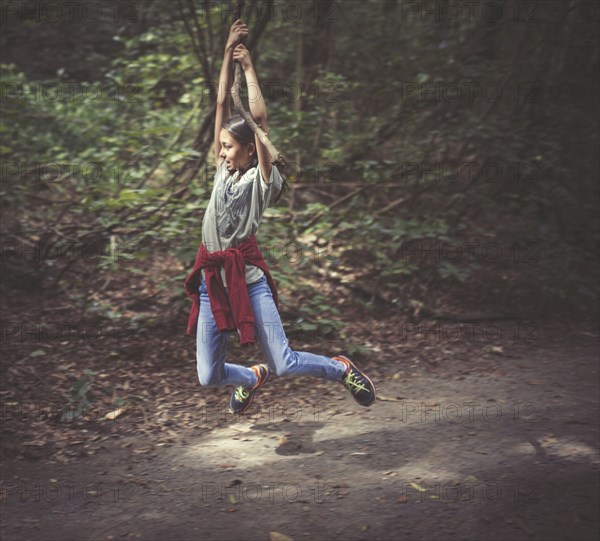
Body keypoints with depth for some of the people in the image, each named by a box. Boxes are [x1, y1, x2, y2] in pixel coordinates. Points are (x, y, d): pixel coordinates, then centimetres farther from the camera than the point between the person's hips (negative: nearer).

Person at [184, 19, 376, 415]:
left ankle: (342, 369, 21)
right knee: (209, 377, 6)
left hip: (249, 277, -6)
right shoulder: (223, 171, 12)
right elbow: (222, 103, 10)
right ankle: (253, 378, 39)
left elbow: (260, 118, -12)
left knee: (285, 365, -8)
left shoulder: (263, 177, -3)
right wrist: (227, 54, 8)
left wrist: (249, 68, -4)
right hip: (212, 278, 6)